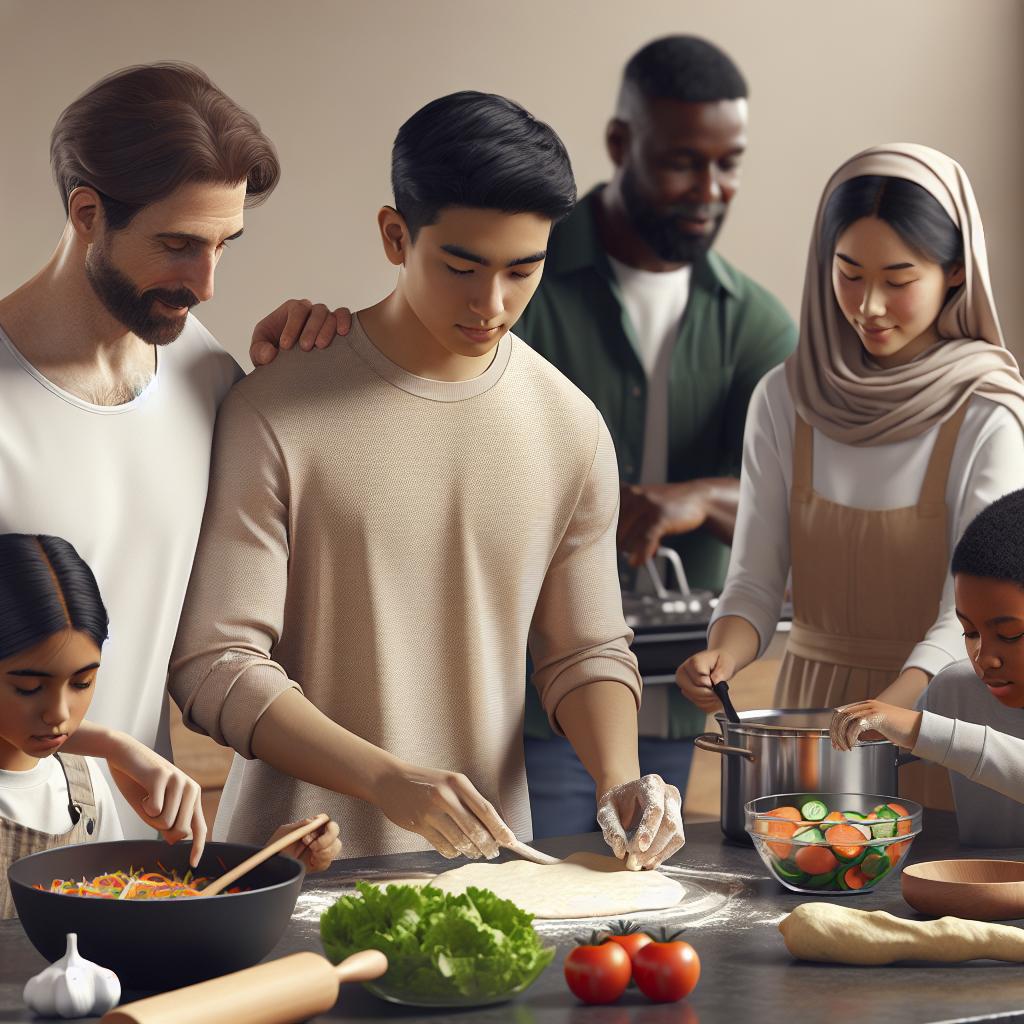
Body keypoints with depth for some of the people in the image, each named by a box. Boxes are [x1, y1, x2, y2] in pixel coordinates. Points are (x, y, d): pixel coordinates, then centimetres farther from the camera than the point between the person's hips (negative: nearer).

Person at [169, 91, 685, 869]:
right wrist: (391, 781, -21)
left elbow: (586, 651, 13)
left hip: (485, 861, 4)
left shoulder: (570, 428, 5)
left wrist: (620, 780, -7)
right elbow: (217, 666, -10)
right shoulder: (274, 417, -8)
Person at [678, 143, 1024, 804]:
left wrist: (889, 708, -34)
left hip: (932, 717, -3)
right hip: (809, 705, 3)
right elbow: (756, 579, 1)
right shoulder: (785, 400, 1)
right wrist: (723, 654, -21)